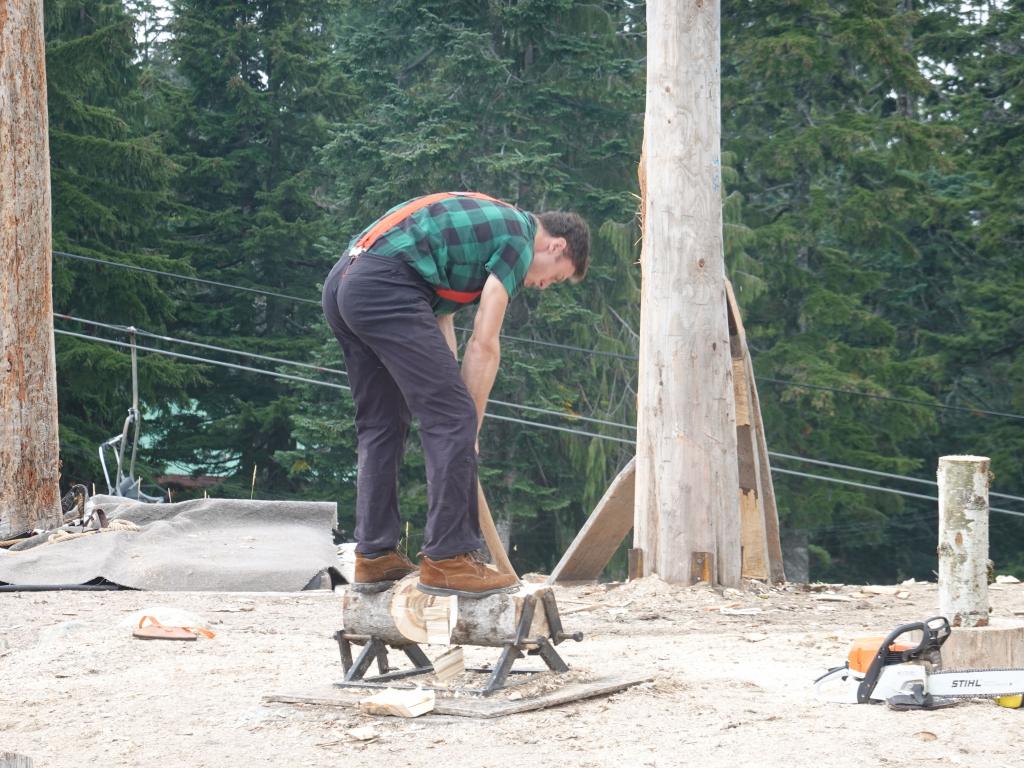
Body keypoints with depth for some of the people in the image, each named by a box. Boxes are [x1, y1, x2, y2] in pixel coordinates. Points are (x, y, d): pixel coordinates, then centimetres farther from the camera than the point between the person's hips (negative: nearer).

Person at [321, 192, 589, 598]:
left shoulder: (486, 220, 30)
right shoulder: (519, 239, 3)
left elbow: (439, 321, 25)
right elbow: (484, 345, -1)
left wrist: (453, 396, 20)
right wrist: (470, 424, 5)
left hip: (340, 283, 10)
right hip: (384, 288, -10)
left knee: (379, 426, 17)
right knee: (452, 420, -7)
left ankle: (374, 557, 18)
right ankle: (448, 559, -6)